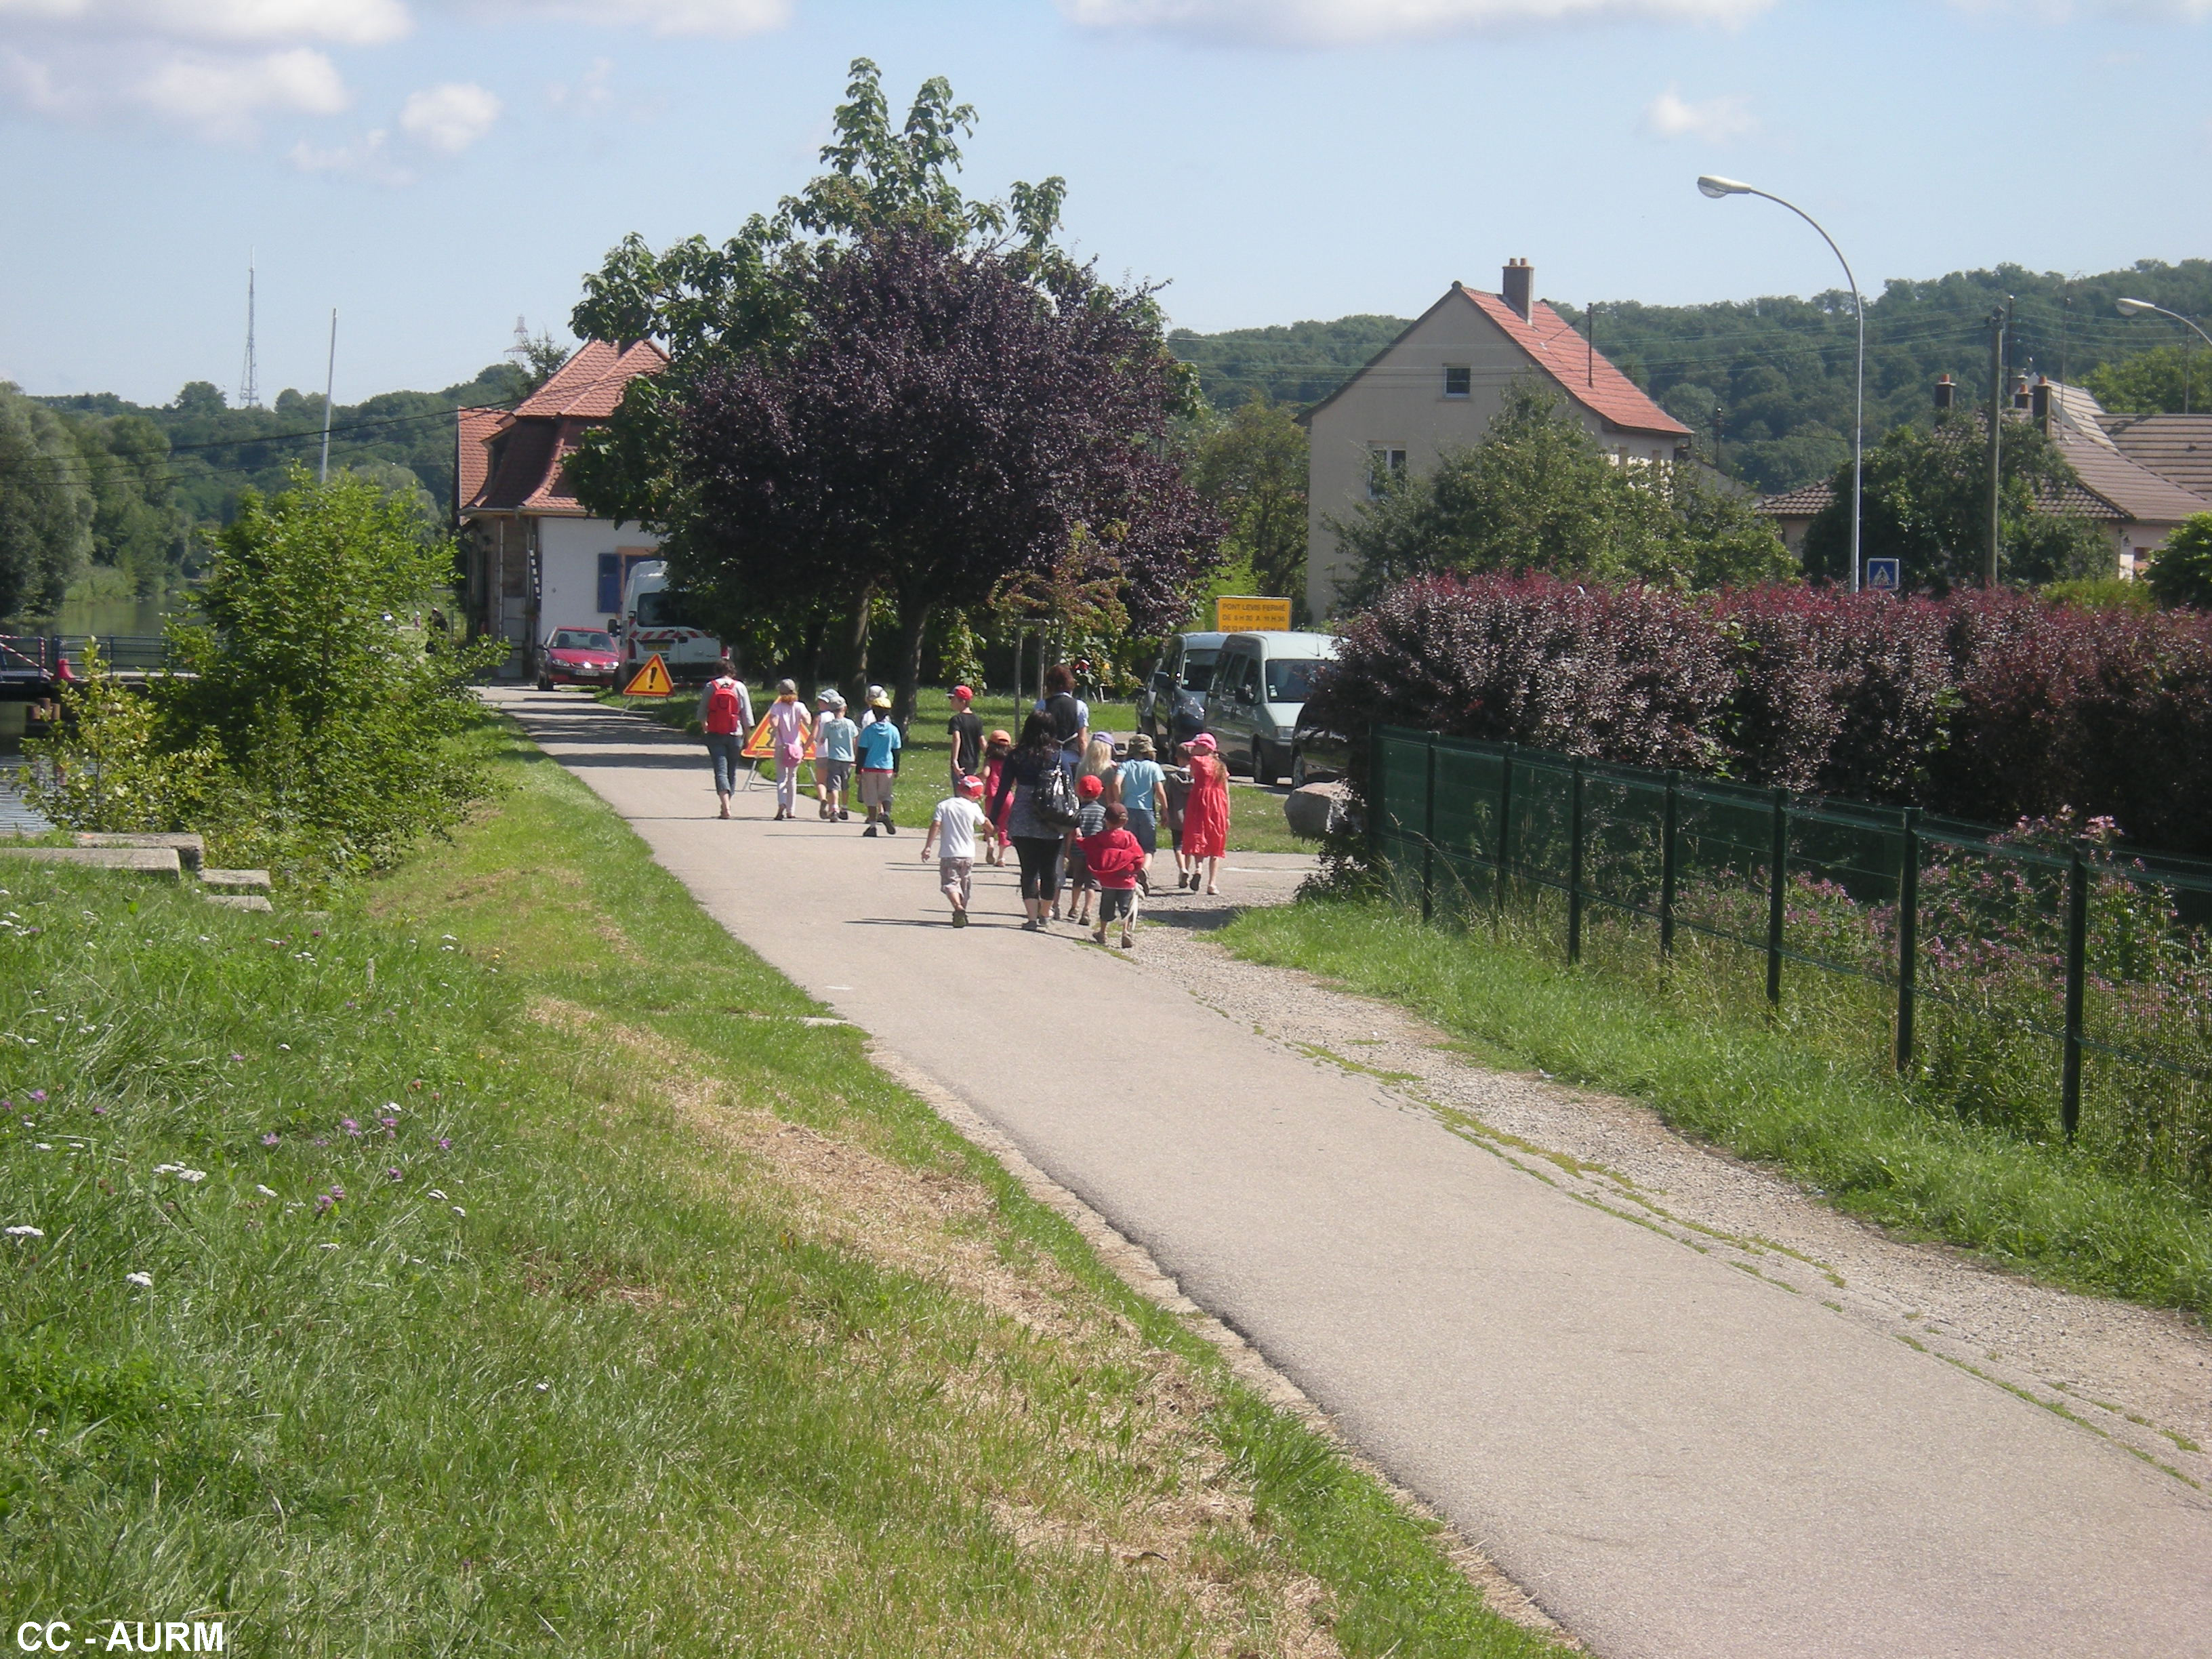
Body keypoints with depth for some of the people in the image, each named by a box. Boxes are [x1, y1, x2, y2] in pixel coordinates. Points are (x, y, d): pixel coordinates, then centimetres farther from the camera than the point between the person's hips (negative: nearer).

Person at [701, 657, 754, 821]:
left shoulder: (710, 687, -1)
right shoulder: (739, 687, -1)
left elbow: (702, 712, 7)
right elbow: (747, 714, 0)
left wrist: (704, 726, 28)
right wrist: (747, 736, 9)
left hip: (715, 734, -1)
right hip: (735, 734, 1)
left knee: (720, 770, -6)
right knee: (732, 771, 15)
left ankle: (726, 806, -22)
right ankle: (726, 805, 22)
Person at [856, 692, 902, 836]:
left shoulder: (868, 730, -5)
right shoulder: (893, 730, -1)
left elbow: (862, 752, -3)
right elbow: (896, 752, 5)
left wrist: (859, 770, 2)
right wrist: (896, 769, 17)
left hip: (870, 767, -1)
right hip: (887, 768, 1)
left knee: (871, 797, 6)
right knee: (885, 795, 15)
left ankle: (872, 825, 5)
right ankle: (886, 813, -14)